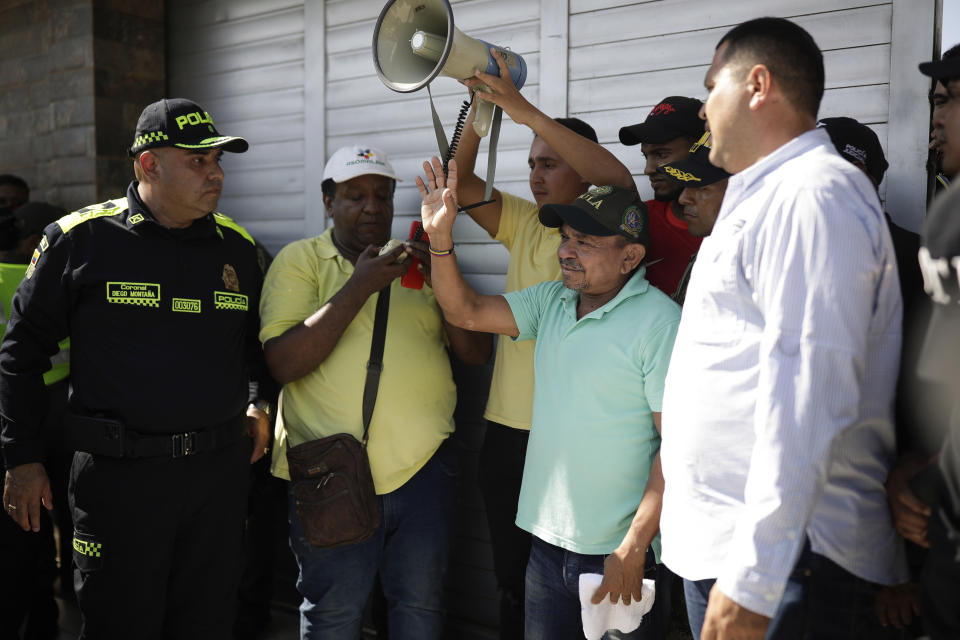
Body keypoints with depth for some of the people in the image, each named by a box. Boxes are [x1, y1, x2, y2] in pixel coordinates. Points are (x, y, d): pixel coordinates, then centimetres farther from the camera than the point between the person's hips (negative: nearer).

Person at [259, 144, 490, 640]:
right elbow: (281, 364, -12)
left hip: (424, 464, 3)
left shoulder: (416, 264, 13)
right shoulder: (300, 259, 2)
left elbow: (478, 353, 6)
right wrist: (359, 286, -17)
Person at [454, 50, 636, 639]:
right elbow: (459, 183, 3)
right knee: (514, 580, 18)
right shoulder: (524, 222, 11)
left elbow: (620, 179, -25)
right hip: (508, 430, 5)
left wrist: (521, 110, -28)